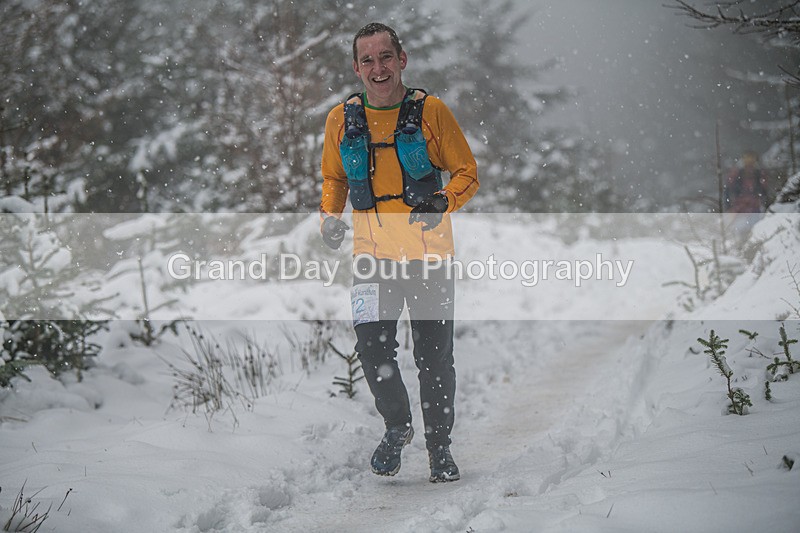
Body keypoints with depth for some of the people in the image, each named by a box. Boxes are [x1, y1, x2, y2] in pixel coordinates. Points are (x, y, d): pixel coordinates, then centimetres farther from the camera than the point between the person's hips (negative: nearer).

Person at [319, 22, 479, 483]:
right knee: (373, 350, -7)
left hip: (430, 254, -2)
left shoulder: (431, 111, -5)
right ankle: (396, 426, 20)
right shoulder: (342, 120, 3)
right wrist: (331, 216, 0)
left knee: (435, 357, 3)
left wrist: (444, 202, -18)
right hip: (372, 255, 2)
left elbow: (467, 173, 2)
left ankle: (439, 444, 23)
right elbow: (334, 178, 19)